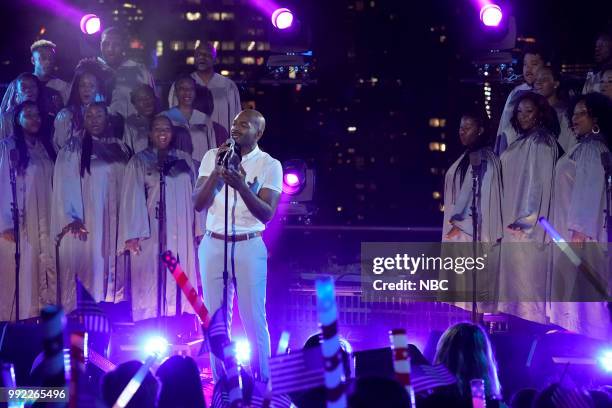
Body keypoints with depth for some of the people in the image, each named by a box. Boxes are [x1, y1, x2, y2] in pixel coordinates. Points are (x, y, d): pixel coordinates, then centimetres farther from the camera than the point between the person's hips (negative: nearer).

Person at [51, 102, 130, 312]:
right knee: (88, 262, -7)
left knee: (112, 264, 4)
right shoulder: (73, 149, 0)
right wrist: (72, 218, -18)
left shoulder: (120, 148, 12)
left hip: (114, 219, 4)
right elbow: (66, 183, -7)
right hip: (85, 219, -4)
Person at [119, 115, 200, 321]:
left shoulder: (185, 160, 12)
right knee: (151, 283, -4)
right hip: (151, 234, -3)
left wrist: (199, 229, 4)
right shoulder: (139, 161, 3)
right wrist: (132, 234, -11)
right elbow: (132, 197, -3)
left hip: (182, 234, 3)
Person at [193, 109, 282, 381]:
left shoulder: (270, 165, -4)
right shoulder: (212, 156, 3)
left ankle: (261, 383, 9)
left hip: (249, 247, -3)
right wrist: (217, 171, -15)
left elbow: (267, 214, -12)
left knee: (254, 320, -2)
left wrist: (241, 186, -27)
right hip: (213, 246, 3)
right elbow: (198, 204, -2)